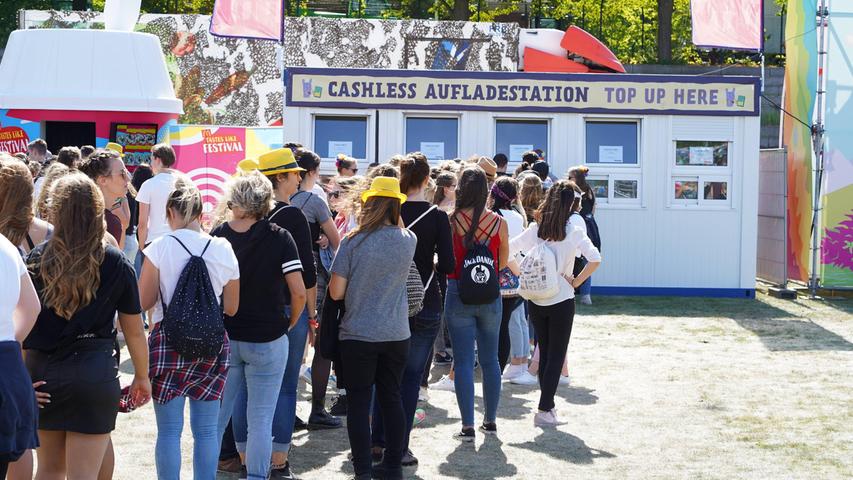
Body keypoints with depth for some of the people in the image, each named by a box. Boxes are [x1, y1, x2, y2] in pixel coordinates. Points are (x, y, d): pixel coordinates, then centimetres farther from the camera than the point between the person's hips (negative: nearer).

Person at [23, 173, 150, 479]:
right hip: (94, 372, -3)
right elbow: (134, 330, 1)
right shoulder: (116, 264, -4)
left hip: (42, 372, 3)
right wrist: (142, 377, 16)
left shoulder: (37, 259, -1)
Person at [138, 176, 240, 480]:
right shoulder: (223, 250, 0)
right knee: (206, 429, 9)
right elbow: (231, 307, 7)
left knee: (169, 429, 4)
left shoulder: (160, 247, -8)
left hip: (168, 340, -2)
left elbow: (144, 302, -5)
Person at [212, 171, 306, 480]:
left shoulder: (216, 237, -4)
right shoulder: (279, 238, -9)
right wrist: (289, 325, 5)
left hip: (223, 337, 2)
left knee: (217, 414, 13)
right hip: (267, 339, -2)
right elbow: (299, 293, -11)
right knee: (261, 419, 4)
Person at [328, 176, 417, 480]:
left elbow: (336, 292, -8)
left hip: (358, 335, -3)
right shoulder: (409, 241, -4)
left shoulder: (353, 242, -13)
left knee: (359, 404, 4)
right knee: (391, 398, 14)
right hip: (397, 335, 3)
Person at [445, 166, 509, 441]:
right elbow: (503, 262, 8)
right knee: (490, 360, 15)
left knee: (463, 361, 2)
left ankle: (468, 426, 1)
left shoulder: (451, 221, -9)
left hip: (459, 293, -2)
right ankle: (490, 421, 23)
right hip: (490, 296, 2)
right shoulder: (498, 222, -4)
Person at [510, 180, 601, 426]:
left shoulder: (534, 230, -1)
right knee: (556, 356, 4)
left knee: (544, 354, 16)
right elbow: (595, 259, -21)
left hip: (536, 300, 4)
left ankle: (548, 405, 22)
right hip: (562, 301, -4)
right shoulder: (573, 232, -11)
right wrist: (576, 281, -10)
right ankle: (544, 410, -1)